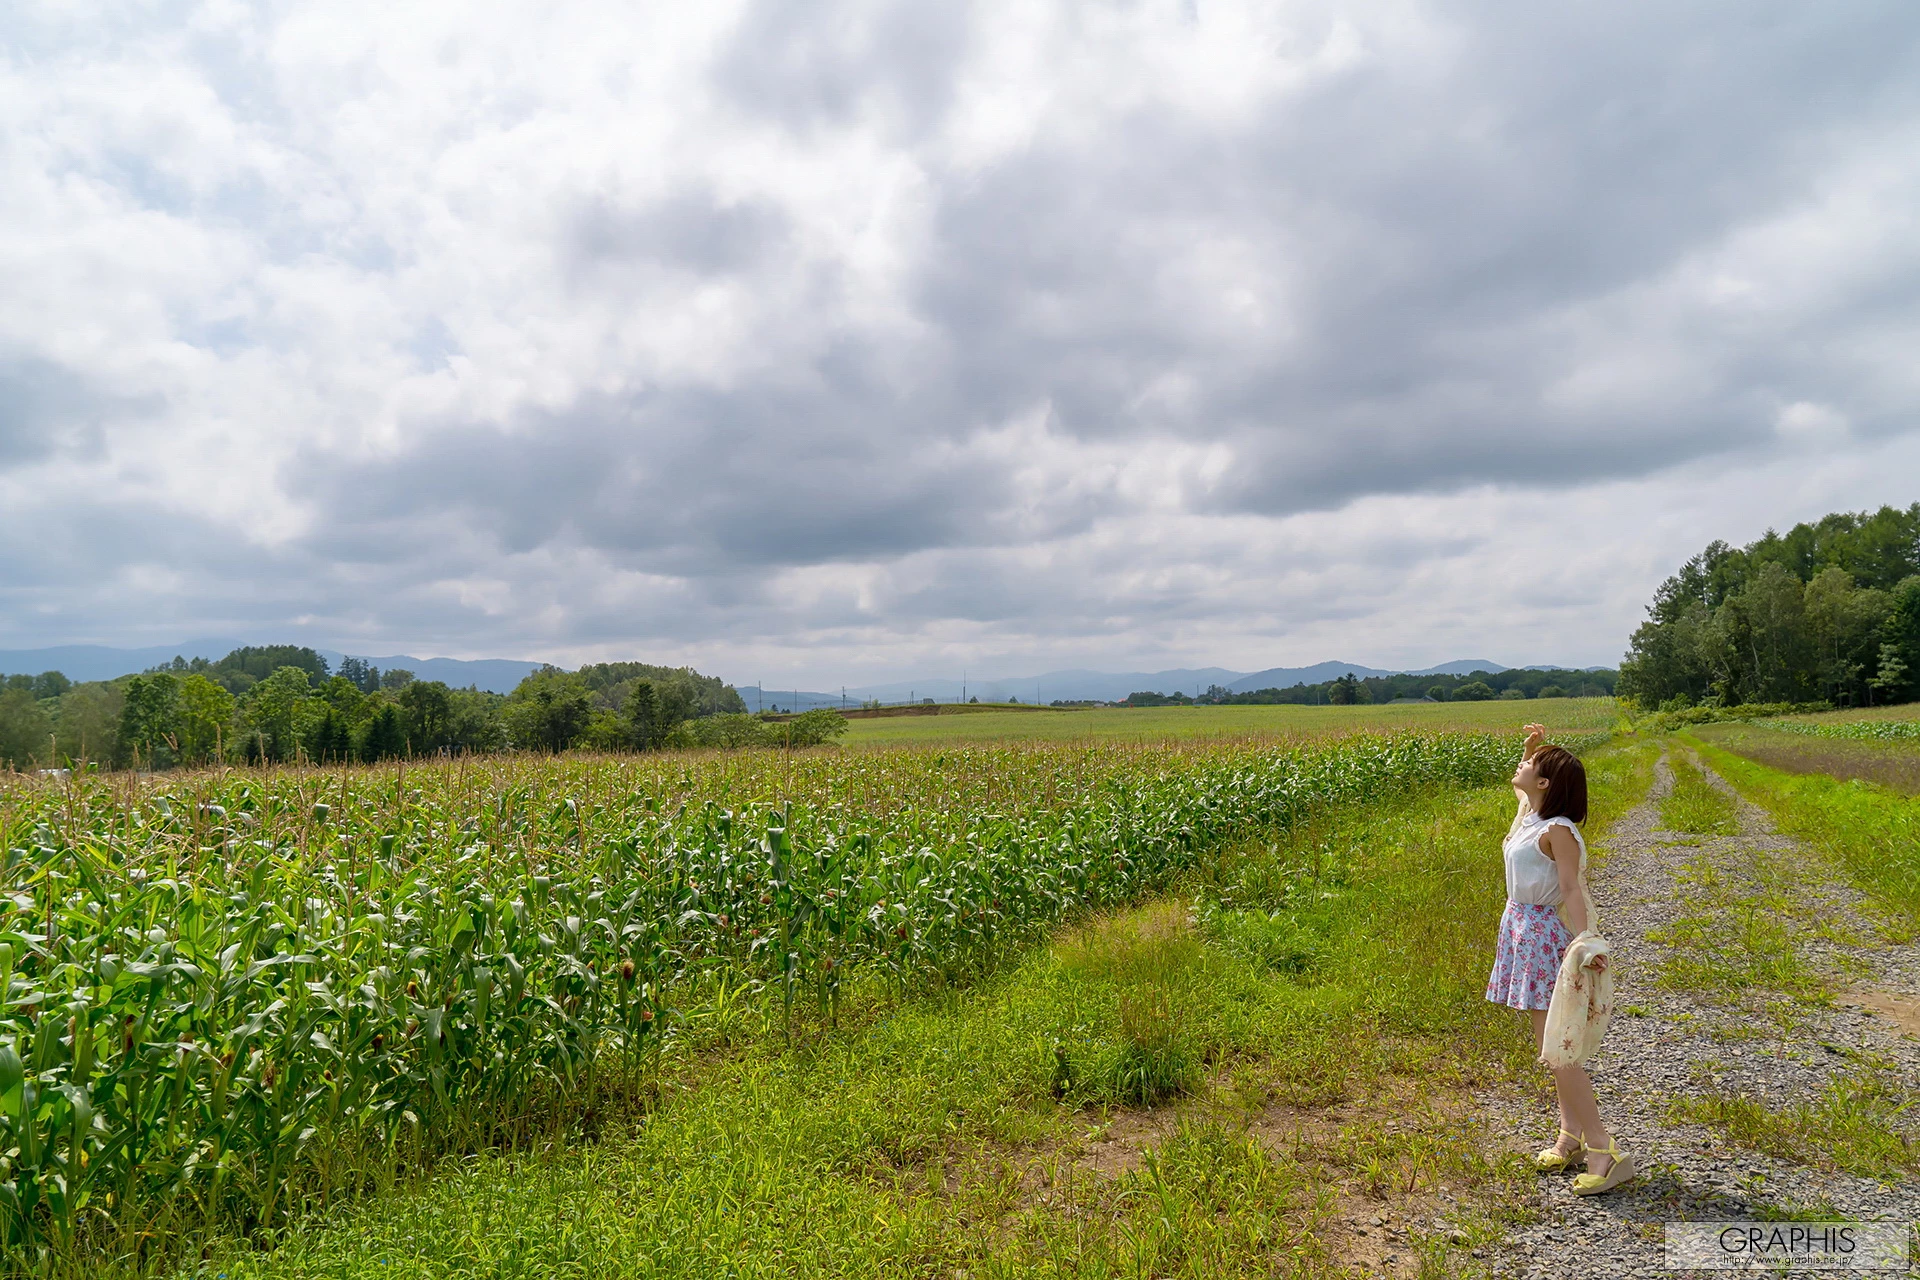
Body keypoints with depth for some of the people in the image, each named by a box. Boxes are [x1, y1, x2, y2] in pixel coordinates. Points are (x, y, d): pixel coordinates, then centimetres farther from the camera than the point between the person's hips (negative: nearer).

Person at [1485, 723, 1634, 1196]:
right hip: (1524, 930, 10)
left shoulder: (1558, 830, -18)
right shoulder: (1529, 812, 8)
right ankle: (1571, 1137, 23)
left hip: (1548, 935, -10)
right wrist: (1532, 745, 16)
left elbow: (1572, 890, -27)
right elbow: (1522, 782, 32)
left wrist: (1583, 941, -39)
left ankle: (1604, 1151, -6)